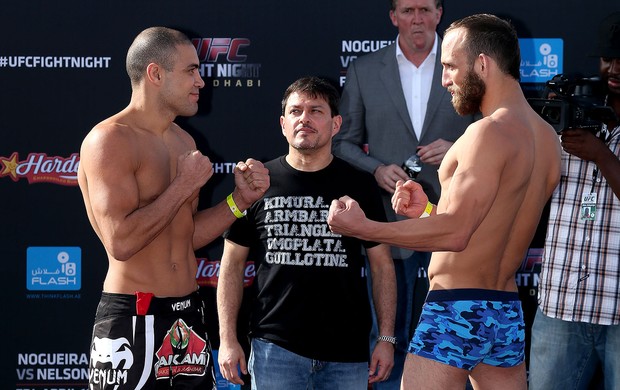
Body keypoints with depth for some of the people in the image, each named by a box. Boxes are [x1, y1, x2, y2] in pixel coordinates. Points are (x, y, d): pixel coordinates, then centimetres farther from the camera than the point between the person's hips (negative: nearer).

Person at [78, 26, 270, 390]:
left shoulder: (184, 142, 13)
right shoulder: (110, 140, -13)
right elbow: (121, 241, -23)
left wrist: (241, 198, 4)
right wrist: (185, 185, -15)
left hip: (189, 315, 8)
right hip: (133, 319, -8)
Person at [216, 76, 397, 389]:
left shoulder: (358, 185, 7)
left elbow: (382, 264, 9)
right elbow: (232, 264, 7)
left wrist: (386, 339, 1)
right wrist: (227, 339, -1)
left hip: (348, 352, 1)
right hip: (274, 348, -1)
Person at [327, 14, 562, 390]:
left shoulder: (491, 132, -15)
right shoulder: (547, 137, 12)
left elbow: (456, 234, -23)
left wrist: (362, 228, -19)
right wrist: (430, 211, 11)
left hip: (457, 307, -9)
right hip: (509, 311, 9)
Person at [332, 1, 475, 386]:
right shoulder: (364, 70, 7)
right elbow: (344, 142, 10)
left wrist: (458, 150, -12)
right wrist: (376, 168, -8)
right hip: (391, 222, 0)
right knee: (390, 336, 4)